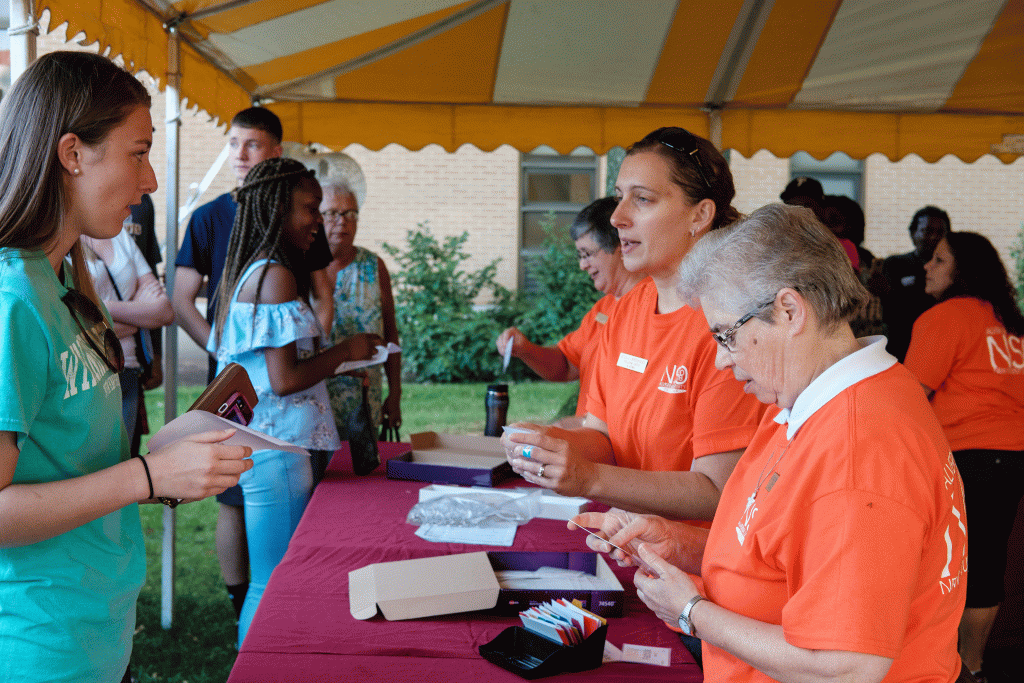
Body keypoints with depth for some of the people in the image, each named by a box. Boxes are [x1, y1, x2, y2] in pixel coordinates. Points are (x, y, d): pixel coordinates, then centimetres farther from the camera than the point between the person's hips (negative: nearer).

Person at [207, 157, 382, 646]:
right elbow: (284, 380, -20)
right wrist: (345, 352, -7)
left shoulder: (247, 272, 14)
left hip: (253, 441, 10)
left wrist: (334, 356, 19)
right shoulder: (276, 276, -16)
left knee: (267, 582, 18)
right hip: (276, 447, -10)